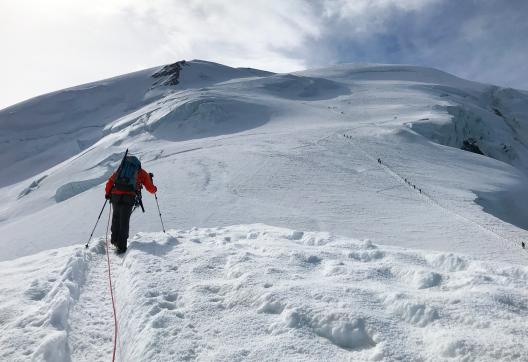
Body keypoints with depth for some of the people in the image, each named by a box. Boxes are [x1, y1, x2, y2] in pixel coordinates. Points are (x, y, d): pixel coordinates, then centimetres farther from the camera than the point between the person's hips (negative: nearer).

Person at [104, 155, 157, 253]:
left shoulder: (121, 169, 24)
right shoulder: (142, 173, 16)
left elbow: (110, 181, 16)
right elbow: (151, 189, 16)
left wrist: (107, 193, 28)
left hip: (115, 197, 3)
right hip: (128, 198, -3)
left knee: (116, 218, 23)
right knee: (124, 222, 3)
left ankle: (114, 239, 31)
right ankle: (121, 246, 0)